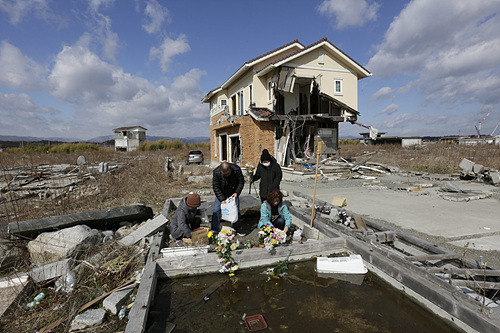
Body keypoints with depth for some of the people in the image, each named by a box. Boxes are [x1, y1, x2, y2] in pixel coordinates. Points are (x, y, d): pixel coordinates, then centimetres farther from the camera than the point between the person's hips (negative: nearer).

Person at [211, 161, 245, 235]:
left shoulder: (236, 170, -28)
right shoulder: (216, 172, -30)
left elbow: (241, 182, -12)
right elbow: (216, 187, -22)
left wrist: (237, 193, -23)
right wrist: (222, 199, -27)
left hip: (233, 192, 1)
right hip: (221, 193, -1)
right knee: (216, 210, -5)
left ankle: (237, 228, 19)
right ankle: (215, 230, 6)